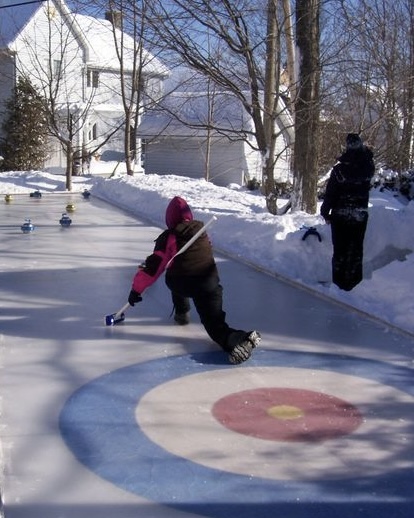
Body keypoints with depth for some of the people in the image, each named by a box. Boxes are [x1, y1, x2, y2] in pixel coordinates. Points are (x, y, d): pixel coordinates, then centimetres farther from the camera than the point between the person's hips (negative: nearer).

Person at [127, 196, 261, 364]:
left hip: (180, 283, -2)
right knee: (214, 321, 0)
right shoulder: (201, 229, 14)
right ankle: (237, 338, -28)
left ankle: (182, 313, 30)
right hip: (208, 283, 2)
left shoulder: (168, 238, 1)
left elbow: (153, 266, -2)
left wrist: (137, 288, 5)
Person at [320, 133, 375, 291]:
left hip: (340, 215, -2)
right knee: (356, 249, 12)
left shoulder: (340, 168, -16)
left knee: (340, 249, 8)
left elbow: (330, 192, -11)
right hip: (360, 216, 3)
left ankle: (339, 282, 13)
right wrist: (363, 149, 10)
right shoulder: (368, 167, -8)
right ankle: (354, 281, 18)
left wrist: (325, 212, -1)